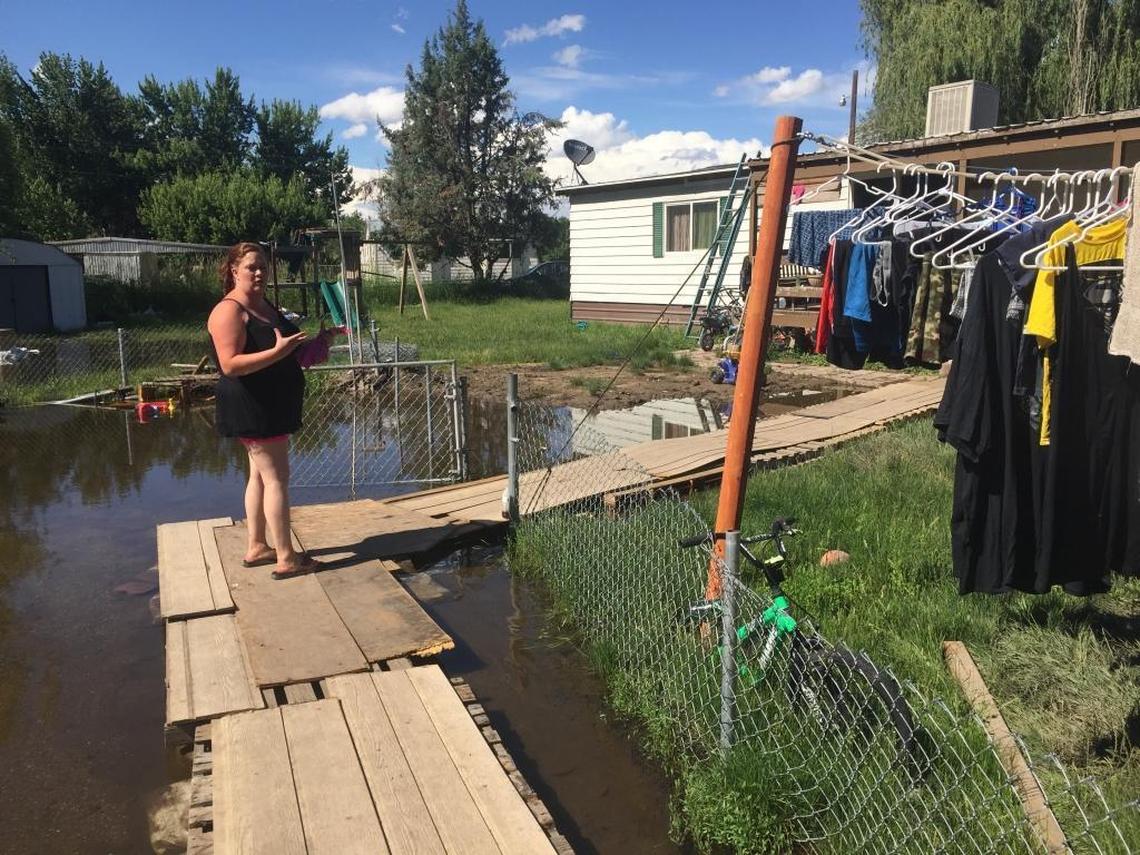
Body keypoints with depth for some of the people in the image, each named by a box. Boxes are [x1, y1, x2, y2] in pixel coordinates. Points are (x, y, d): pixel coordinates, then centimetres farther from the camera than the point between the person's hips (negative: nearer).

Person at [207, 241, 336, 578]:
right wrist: (278, 351, -32)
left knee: (260, 475, 15)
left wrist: (317, 341, 9)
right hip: (252, 408, -10)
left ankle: (256, 547, 26)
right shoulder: (229, 311, -16)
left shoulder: (265, 306, 14)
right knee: (276, 478, -8)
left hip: (273, 406, 10)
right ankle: (286, 559, -2)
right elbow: (230, 364, -25)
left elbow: (287, 352, 26)